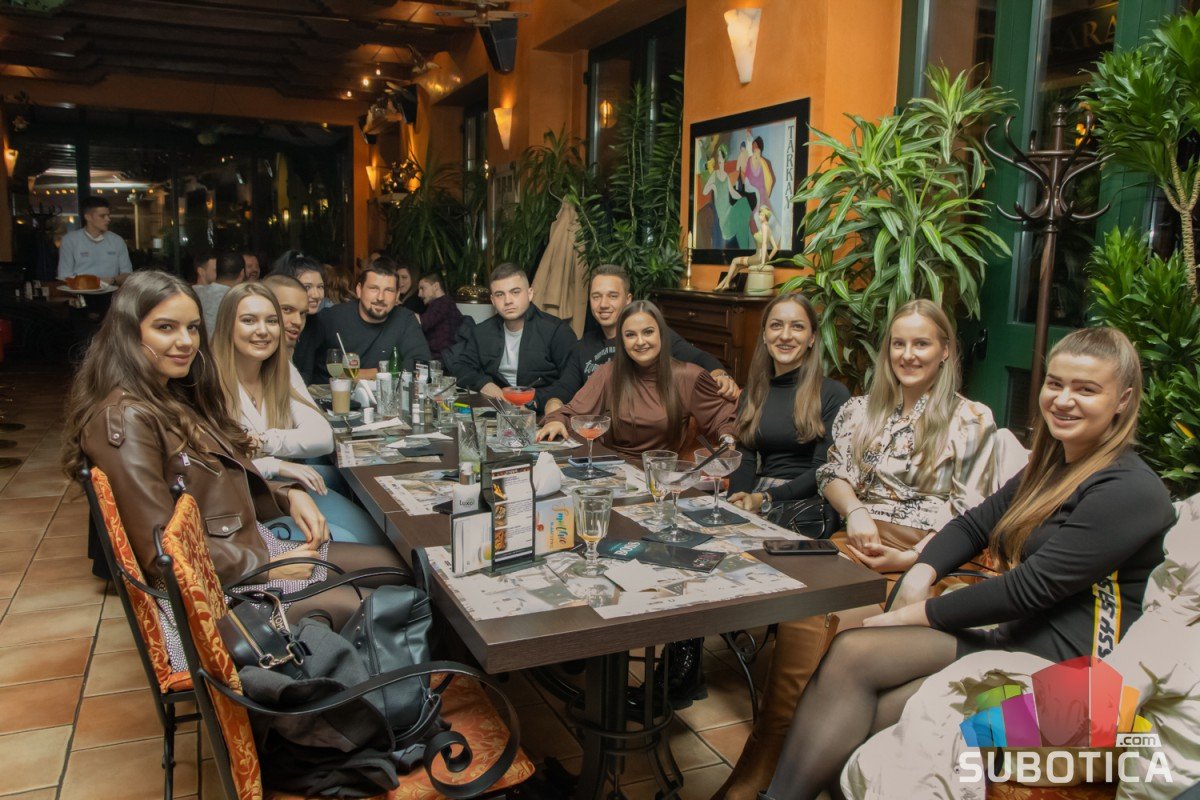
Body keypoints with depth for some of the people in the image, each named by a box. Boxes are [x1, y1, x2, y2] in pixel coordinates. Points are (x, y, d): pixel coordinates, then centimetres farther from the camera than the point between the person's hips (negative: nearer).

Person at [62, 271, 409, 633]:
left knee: (394, 563, 2)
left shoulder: (175, 398, 12)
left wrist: (288, 495, 0)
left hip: (255, 544, 10)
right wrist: (268, 568, -16)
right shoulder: (124, 419, -19)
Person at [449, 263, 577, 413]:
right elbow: (460, 367, 15)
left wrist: (537, 398, -23)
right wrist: (482, 383, -8)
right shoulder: (481, 332, 16)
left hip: (541, 412, -3)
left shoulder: (557, 331, -3)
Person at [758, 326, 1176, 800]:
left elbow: (1031, 588, -17)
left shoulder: (1131, 492, -11)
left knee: (854, 655, -23)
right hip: (1013, 637, 8)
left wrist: (920, 614, -12)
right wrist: (922, 574, -2)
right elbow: (974, 525, 19)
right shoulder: (1052, 468, 18)